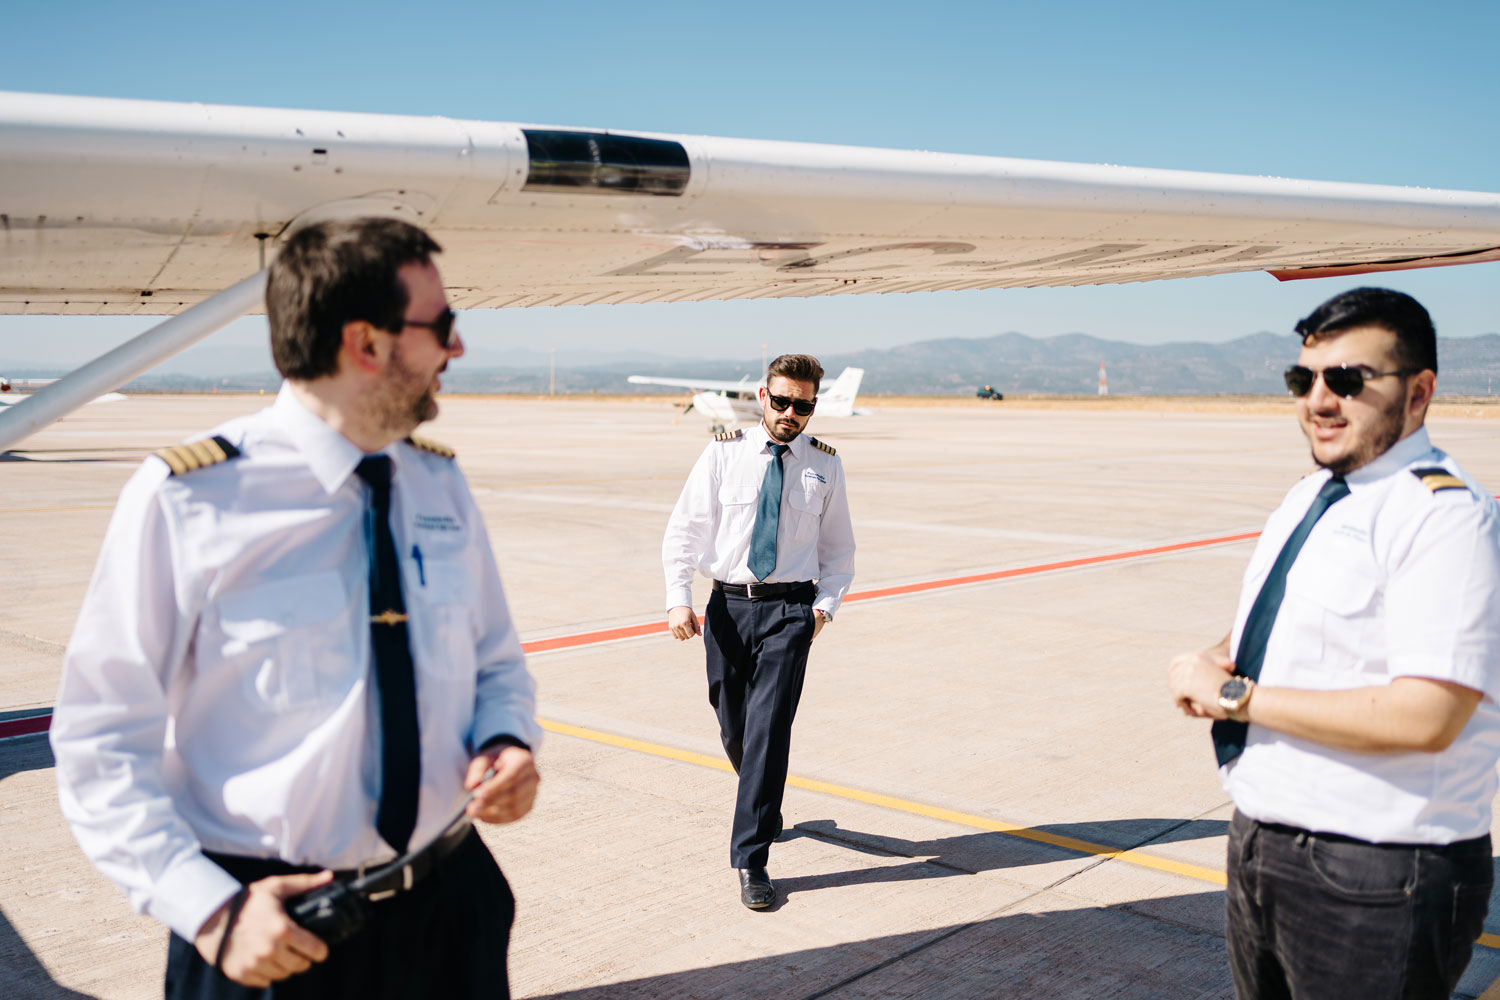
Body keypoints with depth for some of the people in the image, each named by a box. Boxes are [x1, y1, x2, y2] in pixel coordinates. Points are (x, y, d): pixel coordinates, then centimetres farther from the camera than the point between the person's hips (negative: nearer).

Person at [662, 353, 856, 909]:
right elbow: (684, 529, 1)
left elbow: (838, 548, 14)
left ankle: (751, 859, -4)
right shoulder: (724, 453, 2)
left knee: (769, 728, -11)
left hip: (790, 608, -1)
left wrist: (825, 605, -1)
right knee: (733, 727, 11)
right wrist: (679, 600, -10)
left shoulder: (824, 465, 5)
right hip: (728, 605, 1)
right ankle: (764, 808, 41)